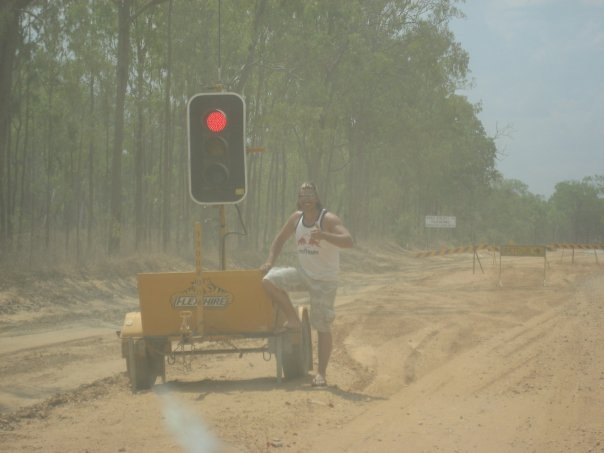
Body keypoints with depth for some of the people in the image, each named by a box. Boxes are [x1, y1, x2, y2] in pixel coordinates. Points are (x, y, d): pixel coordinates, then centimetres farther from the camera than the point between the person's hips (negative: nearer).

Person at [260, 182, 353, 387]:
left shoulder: (328, 220, -16)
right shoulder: (296, 218, 2)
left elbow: (348, 241, -29)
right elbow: (280, 240, 15)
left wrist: (323, 235, -43)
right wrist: (269, 262, 2)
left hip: (325, 280, -5)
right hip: (303, 274, 5)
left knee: (322, 327, -3)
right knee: (269, 281, -17)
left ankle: (321, 373, 6)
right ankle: (293, 320, -2)